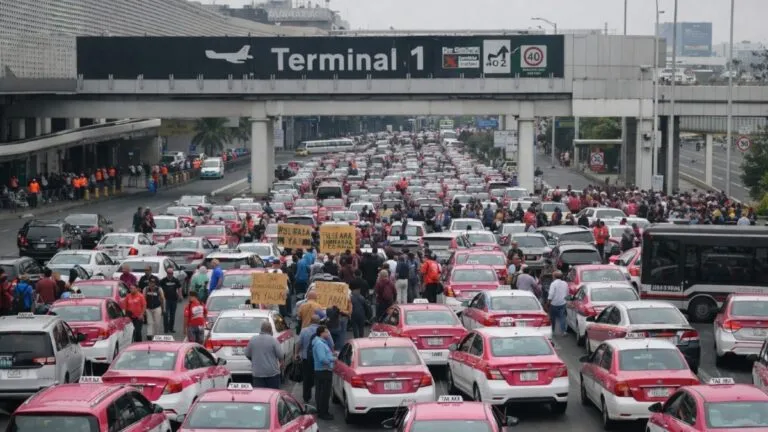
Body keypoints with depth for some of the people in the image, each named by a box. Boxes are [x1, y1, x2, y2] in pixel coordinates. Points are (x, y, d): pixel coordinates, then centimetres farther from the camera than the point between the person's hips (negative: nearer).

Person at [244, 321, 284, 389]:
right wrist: (280, 362, 13)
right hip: (272, 373, -3)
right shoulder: (273, 340, -10)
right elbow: (280, 355, -9)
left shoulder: (252, 340, 1)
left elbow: (247, 355, 9)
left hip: (257, 373, 3)